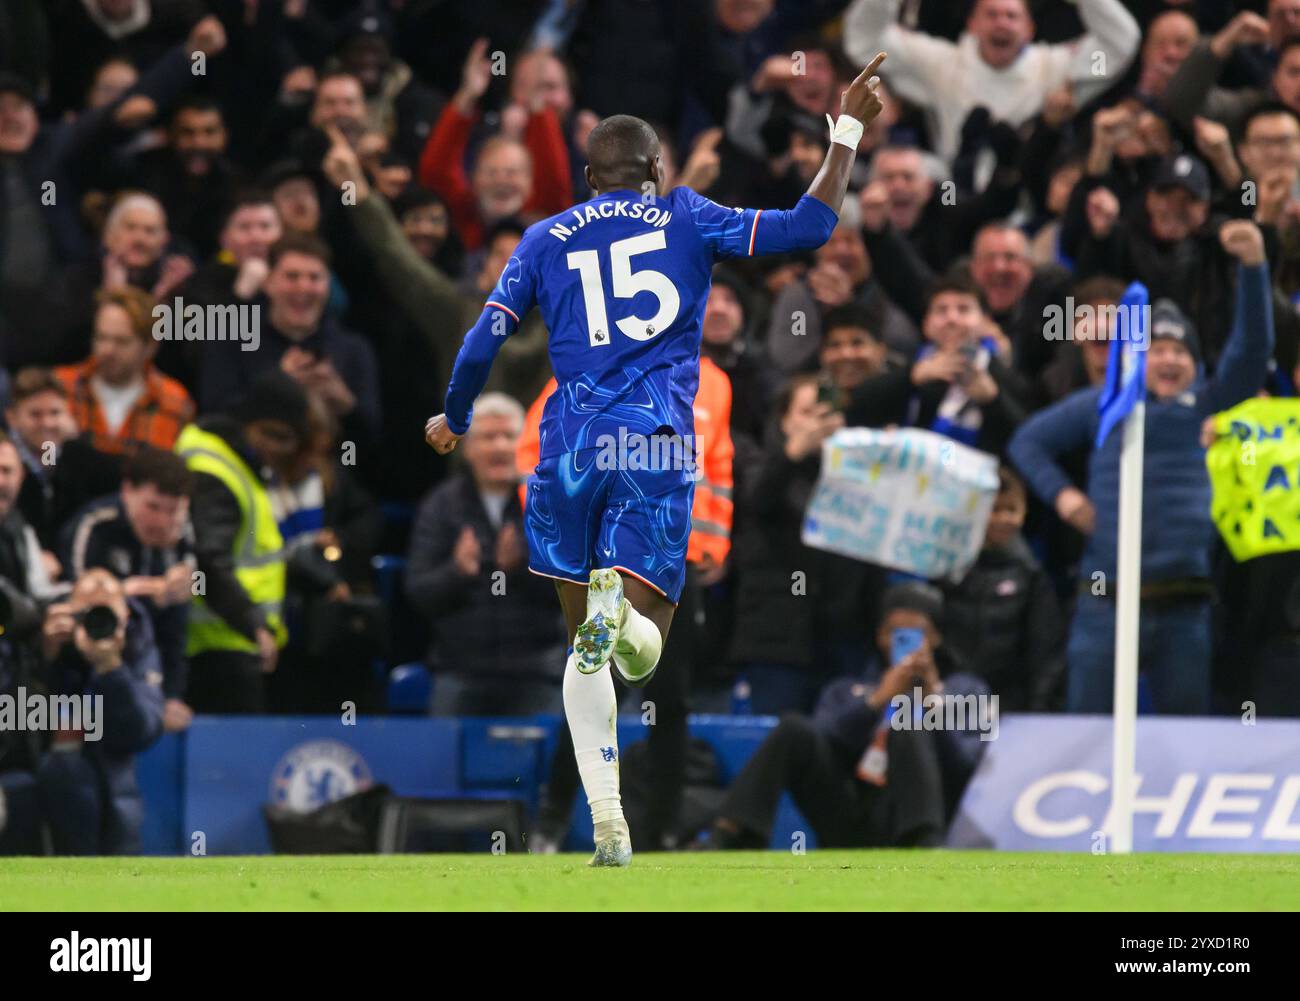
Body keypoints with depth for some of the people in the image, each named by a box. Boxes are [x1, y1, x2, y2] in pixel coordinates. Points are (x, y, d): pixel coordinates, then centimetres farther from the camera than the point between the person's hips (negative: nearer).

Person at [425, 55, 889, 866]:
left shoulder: (546, 241, 13)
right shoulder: (685, 220, 9)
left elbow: (482, 345, 10)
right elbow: (809, 227, 5)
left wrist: (453, 422, 28)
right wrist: (849, 133, 17)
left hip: (570, 443, 2)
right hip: (655, 441, -2)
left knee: (586, 648, 12)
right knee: (641, 653, -4)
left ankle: (608, 825, 1)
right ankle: (621, 604, -42)